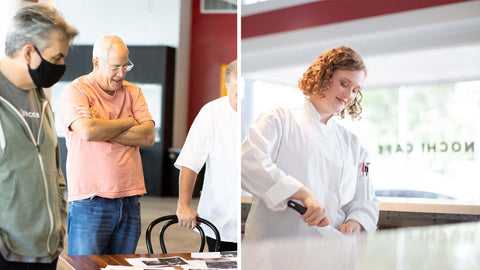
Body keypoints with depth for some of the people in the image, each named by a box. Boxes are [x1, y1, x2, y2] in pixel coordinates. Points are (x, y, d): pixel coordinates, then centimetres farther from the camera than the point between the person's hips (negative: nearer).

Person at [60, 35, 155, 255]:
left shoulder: (133, 92, 13)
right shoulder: (76, 91, -1)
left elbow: (148, 136, 0)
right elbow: (87, 131, -19)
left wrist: (101, 128, -9)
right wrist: (127, 122, -3)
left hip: (129, 201, 5)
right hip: (90, 202, -4)